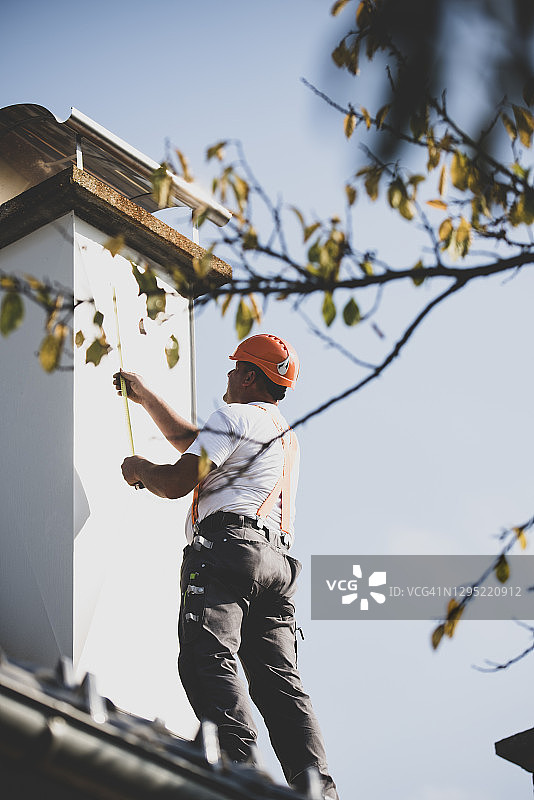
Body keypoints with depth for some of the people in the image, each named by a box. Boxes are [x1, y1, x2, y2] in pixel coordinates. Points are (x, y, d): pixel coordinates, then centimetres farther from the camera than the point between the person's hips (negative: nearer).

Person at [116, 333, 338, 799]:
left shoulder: (235, 417, 2)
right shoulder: (287, 434, 32)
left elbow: (176, 483, -4)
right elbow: (191, 441, 42)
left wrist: (140, 469, 18)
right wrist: (144, 397, 47)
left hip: (226, 547, -9)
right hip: (277, 561, 9)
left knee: (207, 662, -19)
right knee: (280, 680, 1)